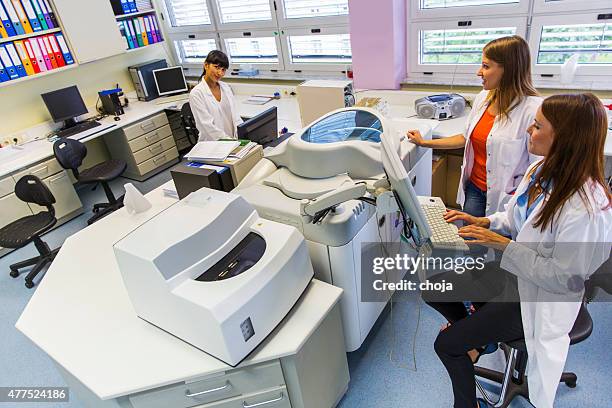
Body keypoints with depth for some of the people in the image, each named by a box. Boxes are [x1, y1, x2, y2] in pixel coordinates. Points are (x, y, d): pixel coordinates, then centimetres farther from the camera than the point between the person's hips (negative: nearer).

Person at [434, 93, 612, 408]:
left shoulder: (587, 208, -31)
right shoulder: (543, 169, -4)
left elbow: (564, 278, -26)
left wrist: (502, 245, -26)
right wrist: (484, 222, -5)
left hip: (537, 297, -8)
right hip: (510, 270, 8)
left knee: (447, 344, -7)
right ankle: (470, 330, 34)